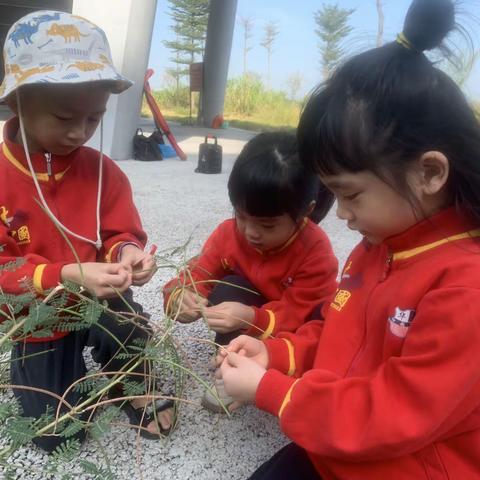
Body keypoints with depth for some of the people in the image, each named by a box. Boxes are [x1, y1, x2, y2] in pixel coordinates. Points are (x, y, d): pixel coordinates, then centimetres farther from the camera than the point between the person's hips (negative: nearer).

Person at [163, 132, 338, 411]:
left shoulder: (316, 252, -30)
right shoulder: (229, 233, -20)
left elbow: (296, 316, -31)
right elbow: (196, 276, -18)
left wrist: (251, 319, -50)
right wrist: (180, 297, -42)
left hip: (299, 335, -2)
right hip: (248, 330, 3)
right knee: (228, 288, -26)